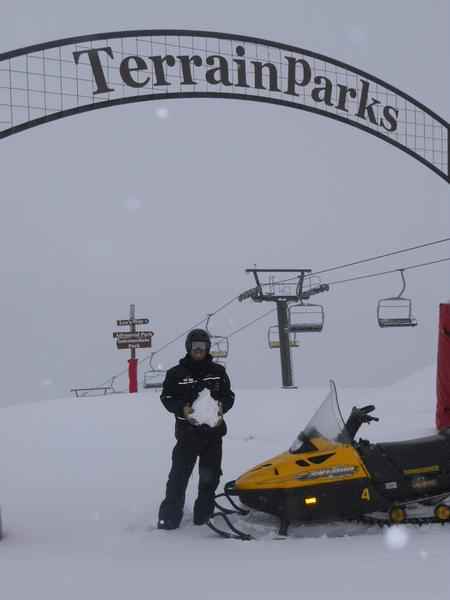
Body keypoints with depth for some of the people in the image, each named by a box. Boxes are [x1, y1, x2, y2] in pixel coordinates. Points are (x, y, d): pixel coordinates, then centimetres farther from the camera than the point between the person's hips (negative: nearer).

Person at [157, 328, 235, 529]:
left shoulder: (218, 371, 8)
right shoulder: (176, 373, 2)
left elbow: (229, 396, 10)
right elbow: (167, 397, 0)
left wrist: (221, 407, -11)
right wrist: (183, 409, -17)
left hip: (213, 432, 3)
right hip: (187, 432, -3)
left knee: (210, 477, 9)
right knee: (179, 476, -5)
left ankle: (203, 517, 21)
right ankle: (168, 519, 0)